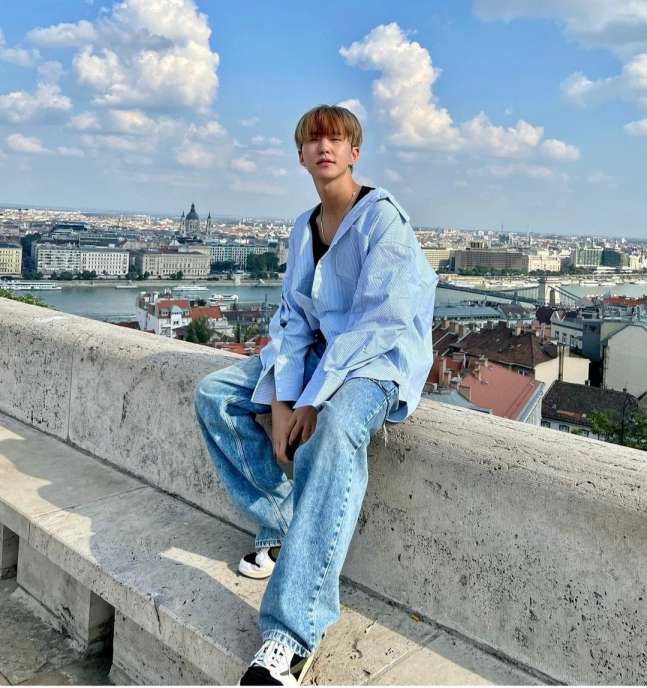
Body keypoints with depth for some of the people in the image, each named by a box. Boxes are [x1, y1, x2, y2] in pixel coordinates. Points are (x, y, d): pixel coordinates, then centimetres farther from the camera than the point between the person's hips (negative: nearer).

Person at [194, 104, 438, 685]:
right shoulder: (303, 228, 10)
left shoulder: (382, 215, -11)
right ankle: (281, 526, -1)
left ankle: (294, 631, -36)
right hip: (318, 350, 8)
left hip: (381, 356, -7)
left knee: (334, 429, -38)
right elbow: (294, 317, 3)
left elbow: (378, 321, -20)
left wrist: (311, 400, -23)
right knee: (215, 395, -5)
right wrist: (282, 399, -12)